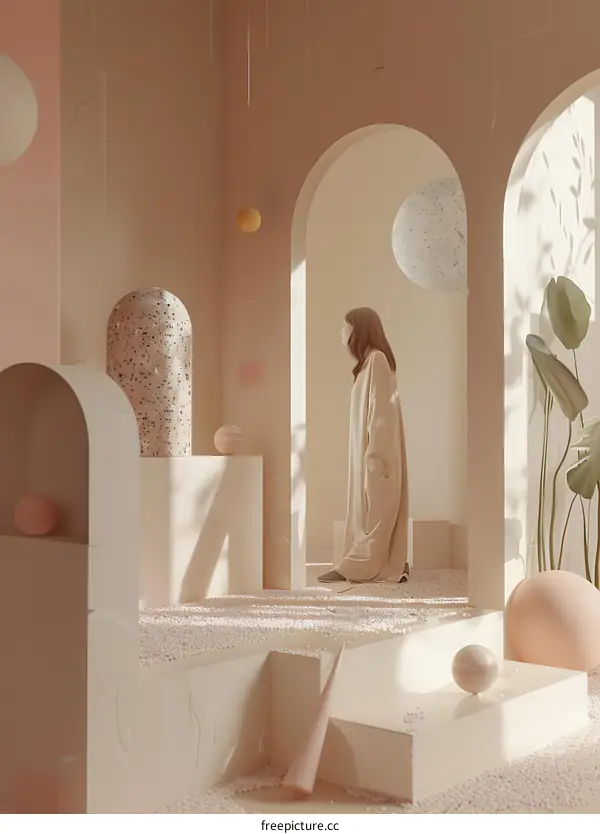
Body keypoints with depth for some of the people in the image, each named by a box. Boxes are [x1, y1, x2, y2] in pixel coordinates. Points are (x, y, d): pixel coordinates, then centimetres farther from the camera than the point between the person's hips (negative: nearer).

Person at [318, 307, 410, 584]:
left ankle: (354, 567, -2)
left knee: (373, 510, -5)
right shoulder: (371, 360, 16)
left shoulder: (376, 359, -13)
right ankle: (391, 567, 9)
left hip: (376, 450, -9)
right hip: (370, 449, 9)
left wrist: (374, 453, -21)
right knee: (374, 509, 8)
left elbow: (380, 410, -18)